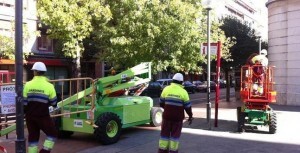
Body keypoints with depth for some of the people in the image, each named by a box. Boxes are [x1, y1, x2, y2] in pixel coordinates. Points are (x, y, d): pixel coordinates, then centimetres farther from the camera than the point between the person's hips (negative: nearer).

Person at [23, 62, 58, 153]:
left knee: (32, 137, 15)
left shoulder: (28, 85, -3)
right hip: (43, 116, -4)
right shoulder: (49, 86, -11)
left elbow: (24, 102, -1)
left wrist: (24, 113, 15)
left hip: (30, 116, 4)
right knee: (52, 134, 11)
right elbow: (53, 103, -5)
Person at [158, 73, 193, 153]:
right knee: (175, 134, 8)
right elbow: (187, 106, -4)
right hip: (178, 117, -2)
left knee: (165, 132, 12)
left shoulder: (166, 89, 0)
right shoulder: (183, 92, -6)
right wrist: (190, 116, 9)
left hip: (167, 115, 2)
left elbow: (161, 102, 7)